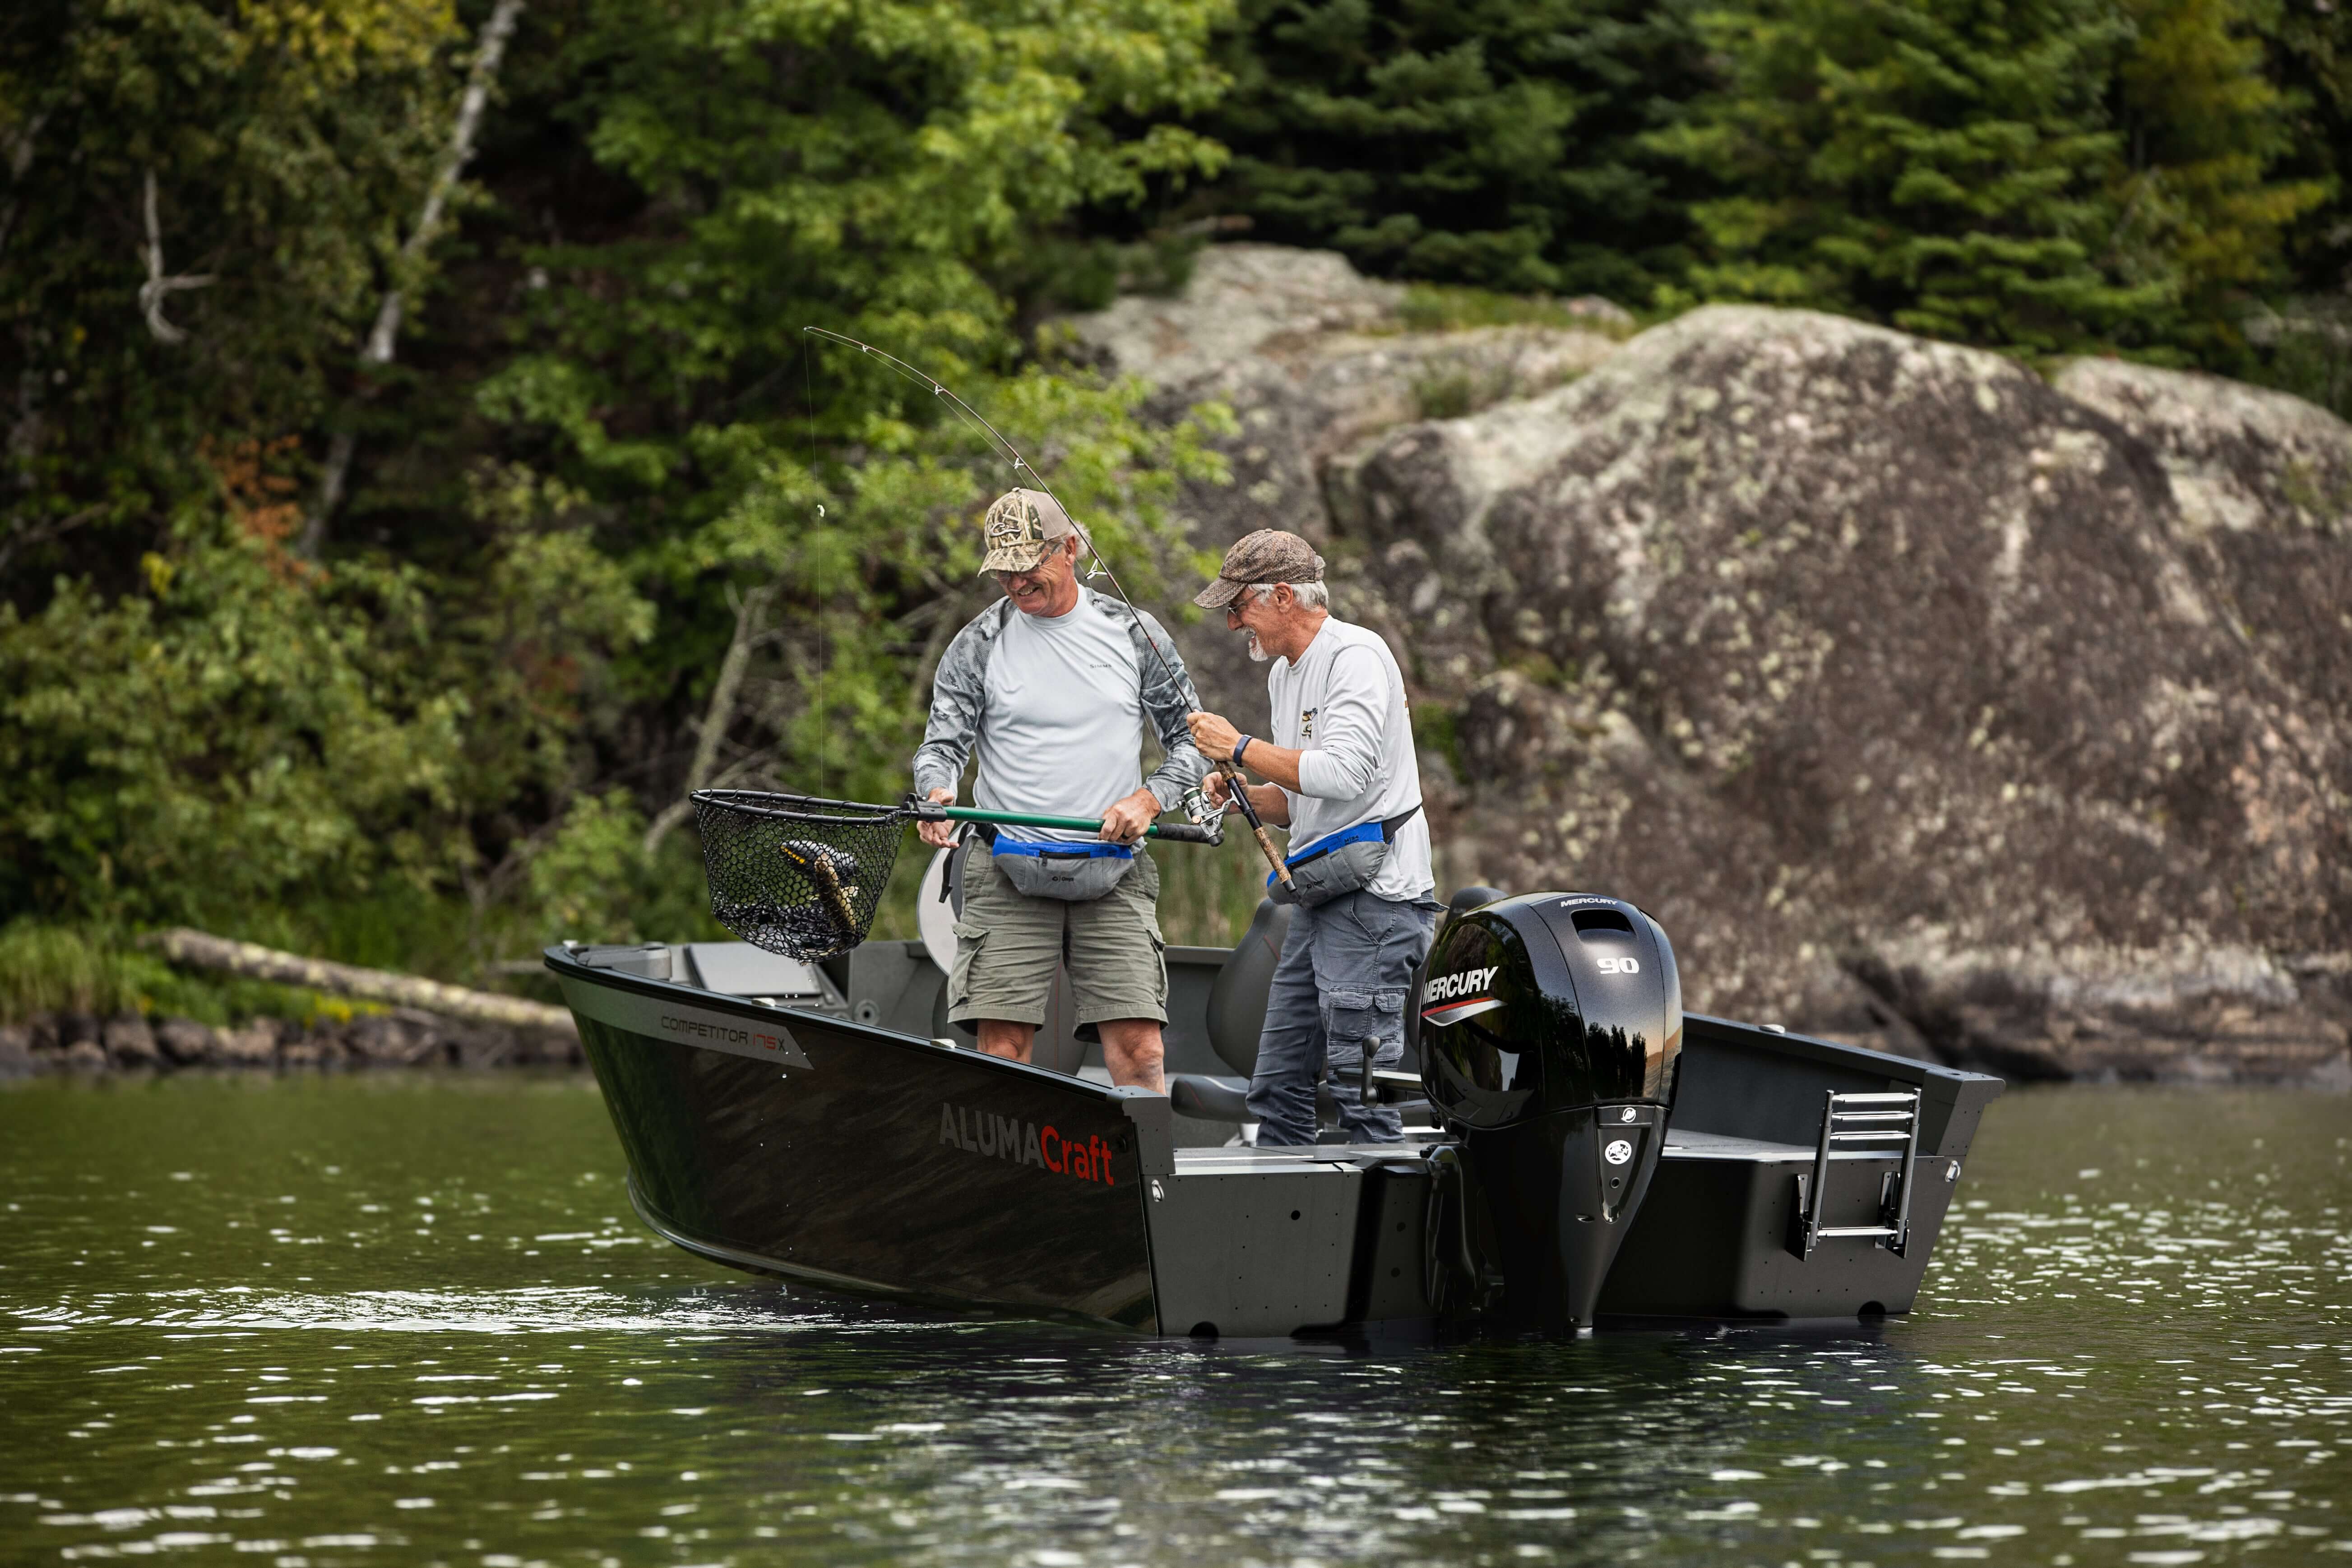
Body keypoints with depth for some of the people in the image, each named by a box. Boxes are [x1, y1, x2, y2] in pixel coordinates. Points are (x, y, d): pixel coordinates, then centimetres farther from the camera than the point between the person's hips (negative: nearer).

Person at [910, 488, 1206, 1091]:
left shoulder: (1134, 633, 7)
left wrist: (1149, 799, -6)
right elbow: (942, 743, 2)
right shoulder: (977, 645, 5)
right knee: (1003, 1050, -7)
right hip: (1008, 874, 0)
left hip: (1114, 874, 0)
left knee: (1138, 1051, -8)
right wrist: (938, 794, -21)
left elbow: (1190, 739, 12)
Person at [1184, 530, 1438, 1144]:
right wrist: (1242, 793, 7)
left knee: (1360, 1091, -12)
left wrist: (1240, 746, -14)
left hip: (1374, 897, -10)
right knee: (1278, 1087, 9)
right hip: (1320, 897, 10)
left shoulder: (1356, 656, -11)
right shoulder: (1284, 673, 19)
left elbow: (1343, 773, -24)